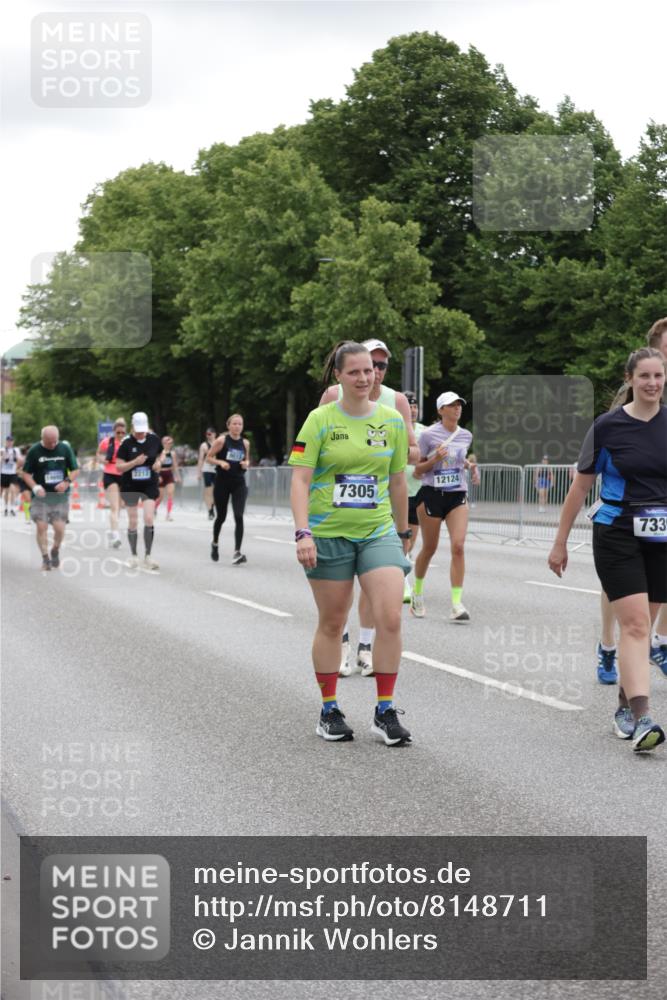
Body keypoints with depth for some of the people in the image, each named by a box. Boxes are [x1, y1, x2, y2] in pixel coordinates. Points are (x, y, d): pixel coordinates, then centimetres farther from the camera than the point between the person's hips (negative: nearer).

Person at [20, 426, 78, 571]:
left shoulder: (65, 449, 0)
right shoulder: (34, 451, -4)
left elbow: (74, 470, 6)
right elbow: (26, 473, 1)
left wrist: (67, 482, -13)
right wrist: (35, 487, -16)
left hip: (60, 495, 1)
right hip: (41, 496, -1)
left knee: (60, 528, -5)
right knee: (41, 526, -7)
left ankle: (55, 551, 23)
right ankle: (45, 558, 5)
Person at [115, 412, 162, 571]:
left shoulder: (154, 439, -3)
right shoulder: (126, 442, -11)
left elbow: (160, 454, 17)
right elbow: (119, 467, -10)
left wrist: (158, 462, -5)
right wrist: (135, 462, -25)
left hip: (150, 485, 1)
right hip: (130, 486, -1)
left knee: (149, 519, -12)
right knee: (133, 522, 6)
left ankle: (148, 556, -3)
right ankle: (133, 555, 22)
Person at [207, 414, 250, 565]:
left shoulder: (245, 443, 5)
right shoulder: (221, 440, -6)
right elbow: (209, 457, -1)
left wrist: (246, 464, -4)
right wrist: (221, 462, -19)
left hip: (239, 483, 2)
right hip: (222, 483, -2)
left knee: (239, 517, -13)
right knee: (221, 517, 10)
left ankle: (237, 552, -16)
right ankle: (214, 544, 38)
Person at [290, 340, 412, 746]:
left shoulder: (392, 420, 5)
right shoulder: (320, 420, -4)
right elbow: (300, 479, -9)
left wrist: (403, 532, 18)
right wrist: (303, 533, -19)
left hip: (378, 532, 2)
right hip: (328, 534, -2)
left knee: (391, 619, -11)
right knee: (332, 624, 7)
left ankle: (386, 713, 1)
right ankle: (329, 711, 20)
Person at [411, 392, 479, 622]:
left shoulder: (466, 436, 7)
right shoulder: (428, 434, -6)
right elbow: (418, 469, -1)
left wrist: (470, 466, 6)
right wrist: (435, 459, -19)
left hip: (458, 495, 3)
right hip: (432, 493, -3)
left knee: (458, 546, -14)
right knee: (429, 548, 7)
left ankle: (457, 603, -15)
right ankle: (417, 592, 34)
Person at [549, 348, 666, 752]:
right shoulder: (608, 426, -3)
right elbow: (580, 487, 4)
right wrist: (561, 543, 5)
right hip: (617, 536, -3)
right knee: (635, 625, -13)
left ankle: (626, 705, 23)